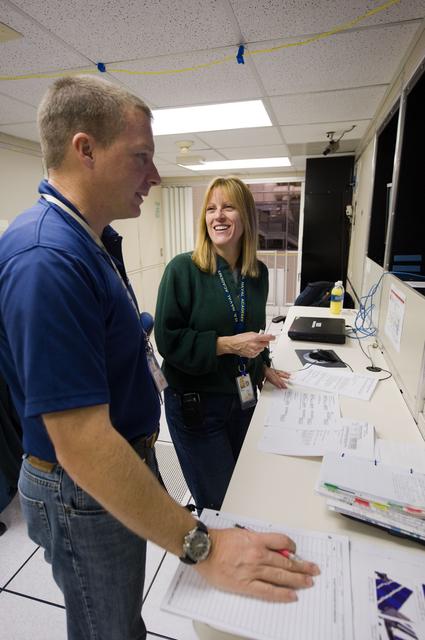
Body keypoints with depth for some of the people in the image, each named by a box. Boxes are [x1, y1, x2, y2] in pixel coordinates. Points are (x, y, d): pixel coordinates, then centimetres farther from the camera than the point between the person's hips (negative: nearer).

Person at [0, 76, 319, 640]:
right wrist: (202, 548, -29)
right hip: (88, 495, -8)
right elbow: (81, 444, -34)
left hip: (129, 460, 8)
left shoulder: (95, 239, 2)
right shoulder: (46, 259, -32)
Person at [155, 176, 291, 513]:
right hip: (196, 403, -5)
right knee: (219, 504, 9)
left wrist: (264, 365, 9)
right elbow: (168, 340, -16)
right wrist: (227, 345, -21)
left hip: (243, 398, 6)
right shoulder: (183, 269, -15)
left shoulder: (258, 273, 2)